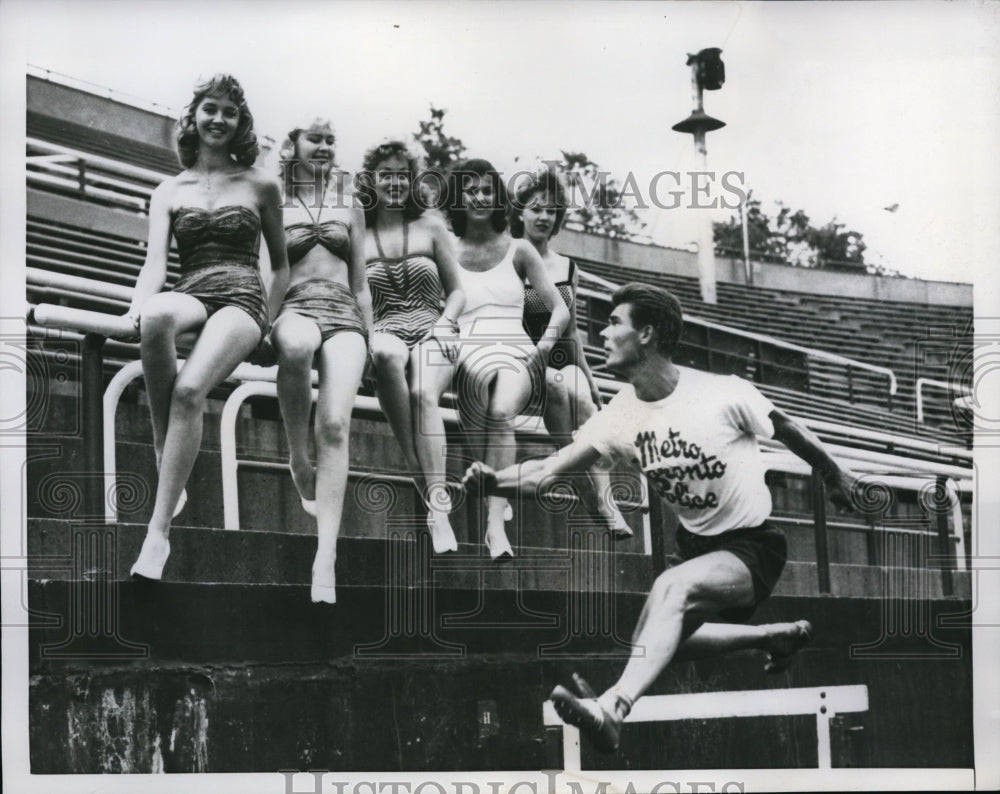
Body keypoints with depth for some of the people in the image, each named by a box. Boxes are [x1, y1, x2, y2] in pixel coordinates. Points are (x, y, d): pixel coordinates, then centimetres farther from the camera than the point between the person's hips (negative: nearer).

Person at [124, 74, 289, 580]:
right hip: (190, 296, 2)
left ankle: (158, 532, -33)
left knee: (189, 391, -32)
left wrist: (267, 319, 8)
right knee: (157, 317, -41)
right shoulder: (169, 191, 16)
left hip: (241, 298, -1)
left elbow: (281, 264, 22)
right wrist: (137, 307, -19)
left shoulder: (261, 186, 15)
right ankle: (162, 447, -25)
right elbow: (155, 261, 2)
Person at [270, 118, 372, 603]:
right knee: (297, 345, -43)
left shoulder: (349, 211, 24)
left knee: (335, 424, -22)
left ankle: (325, 558, -29)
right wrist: (265, 325, 0)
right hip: (293, 309, -2)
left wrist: (371, 339, 13)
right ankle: (298, 458, -22)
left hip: (343, 314, 2)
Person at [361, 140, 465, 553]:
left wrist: (443, 324, -2)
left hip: (431, 330, 1)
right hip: (383, 330, -1)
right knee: (386, 355, -40)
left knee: (424, 394, -33)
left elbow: (456, 290, 17)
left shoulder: (431, 226, 15)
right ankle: (422, 475, -37)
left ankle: (438, 507, -43)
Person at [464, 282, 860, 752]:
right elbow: (545, 473, -15)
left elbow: (788, 432, -3)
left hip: (753, 546, -7)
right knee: (663, 637, 7)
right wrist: (493, 481, -35)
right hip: (696, 545, 7)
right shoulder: (619, 417, -7)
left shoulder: (724, 394, -20)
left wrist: (835, 477, 12)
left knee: (671, 588, -32)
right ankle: (779, 635, 25)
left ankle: (611, 711, -46)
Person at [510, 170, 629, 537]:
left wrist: (592, 383, 17)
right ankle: (602, 497, -38)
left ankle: (602, 495, -41)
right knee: (565, 390, -34)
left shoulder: (568, 269, 17)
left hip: (564, 362, 3)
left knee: (578, 394, -31)